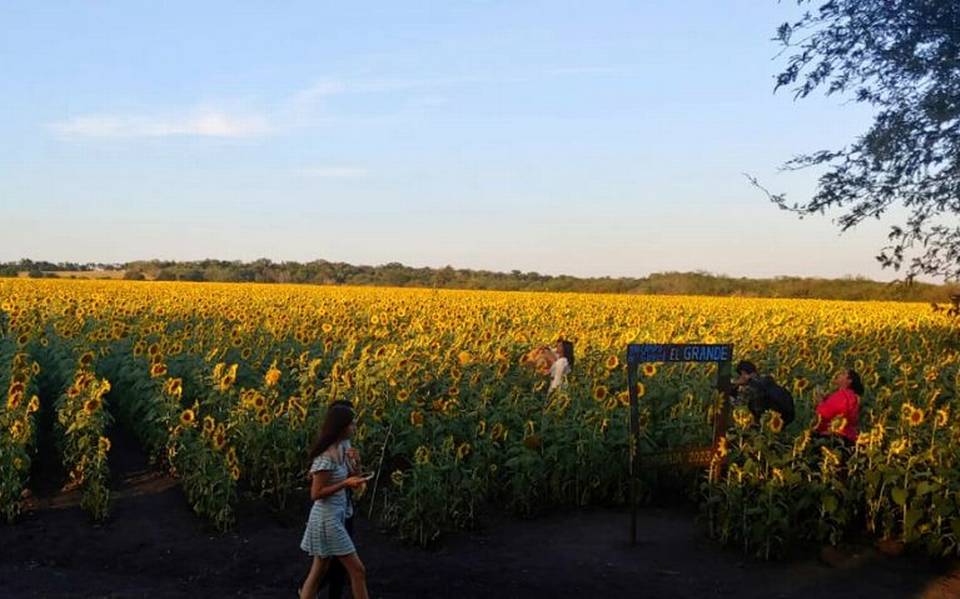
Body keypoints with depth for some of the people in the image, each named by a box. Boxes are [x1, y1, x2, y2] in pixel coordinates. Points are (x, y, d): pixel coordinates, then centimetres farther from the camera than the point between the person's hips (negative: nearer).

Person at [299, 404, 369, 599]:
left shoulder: (338, 449, 6)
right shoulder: (326, 456, -21)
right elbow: (316, 494, -19)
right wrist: (345, 484, -21)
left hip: (335, 517, 9)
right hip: (327, 519, -9)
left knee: (318, 572, 13)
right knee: (357, 570, -1)